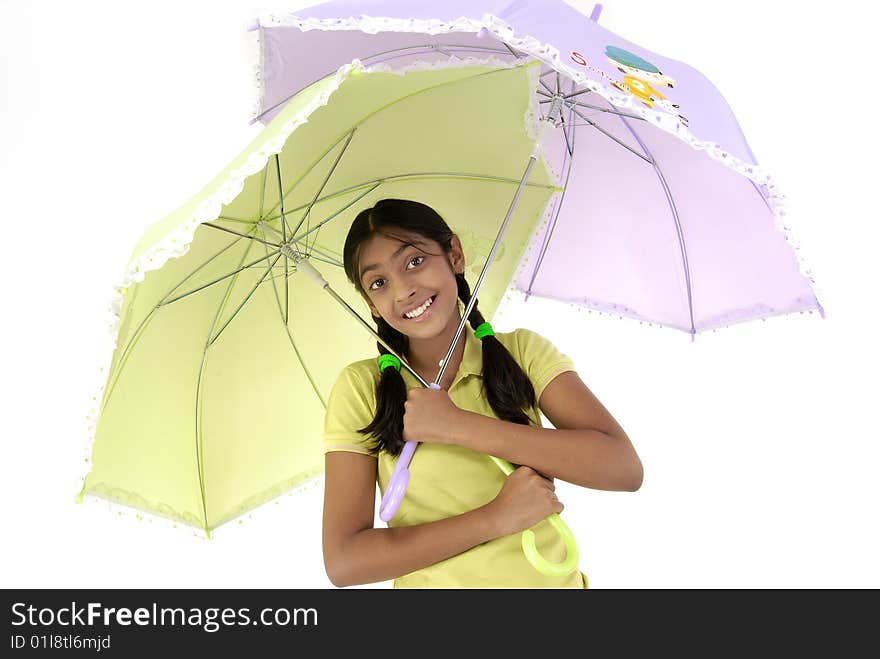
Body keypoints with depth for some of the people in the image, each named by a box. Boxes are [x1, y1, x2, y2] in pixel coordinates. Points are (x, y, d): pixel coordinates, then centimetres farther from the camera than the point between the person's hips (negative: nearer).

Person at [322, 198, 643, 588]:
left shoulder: (521, 351, 0)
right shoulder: (360, 388, -3)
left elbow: (624, 469, -12)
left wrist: (459, 426, -17)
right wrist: (497, 518, -14)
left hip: (552, 579, 1)